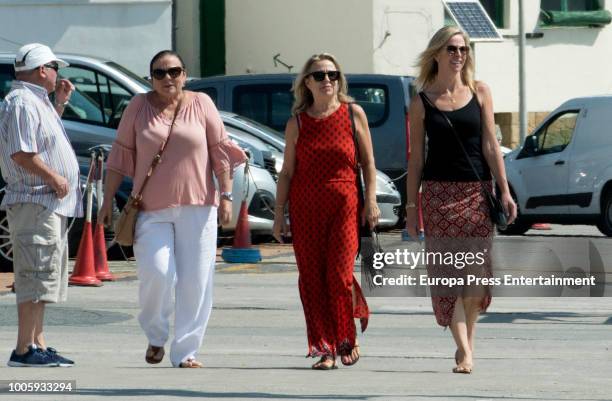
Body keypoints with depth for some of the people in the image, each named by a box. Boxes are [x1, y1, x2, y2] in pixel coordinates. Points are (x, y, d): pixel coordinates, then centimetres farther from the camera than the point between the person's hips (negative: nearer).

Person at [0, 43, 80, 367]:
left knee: (42, 279, 14)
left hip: (50, 203, 11)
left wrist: (60, 103, 24)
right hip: (34, 202, -11)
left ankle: (38, 343, 20)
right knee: (36, 277, -12)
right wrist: (54, 177, -17)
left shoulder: (36, 101, 18)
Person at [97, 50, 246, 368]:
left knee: (195, 281, -1)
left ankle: (185, 352, 7)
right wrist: (108, 199, 4)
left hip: (196, 206, 1)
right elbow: (120, 154, 8)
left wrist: (226, 195, -1)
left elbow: (220, 151, 6)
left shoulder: (201, 104, 5)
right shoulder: (139, 106, 6)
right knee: (157, 273, -16)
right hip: (152, 208, -1)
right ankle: (156, 336, 9)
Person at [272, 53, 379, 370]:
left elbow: (368, 162, 7)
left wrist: (371, 201, -1)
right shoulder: (297, 122, 7)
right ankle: (325, 349, 5)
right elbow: (287, 171, 9)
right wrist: (279, 212, 5)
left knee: (340, 275, -9)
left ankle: (348, 340, 12)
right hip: (305, 209, 2)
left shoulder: (353, 114, 4)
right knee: (312, 279, -1)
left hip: (344, 204, -2)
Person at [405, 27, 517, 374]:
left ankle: (467, 339, 18)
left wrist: (504, 192, -4)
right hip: (439, 192, -1)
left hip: (477, 191, 1)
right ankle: (464, 350, -9)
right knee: (447, 272, -7)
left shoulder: (479, 92, 5)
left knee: (475, 273, 0)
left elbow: (490, 146, 3)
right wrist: (411, 205, 1)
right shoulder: (422, 102, 2)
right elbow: (416, 157, 4)